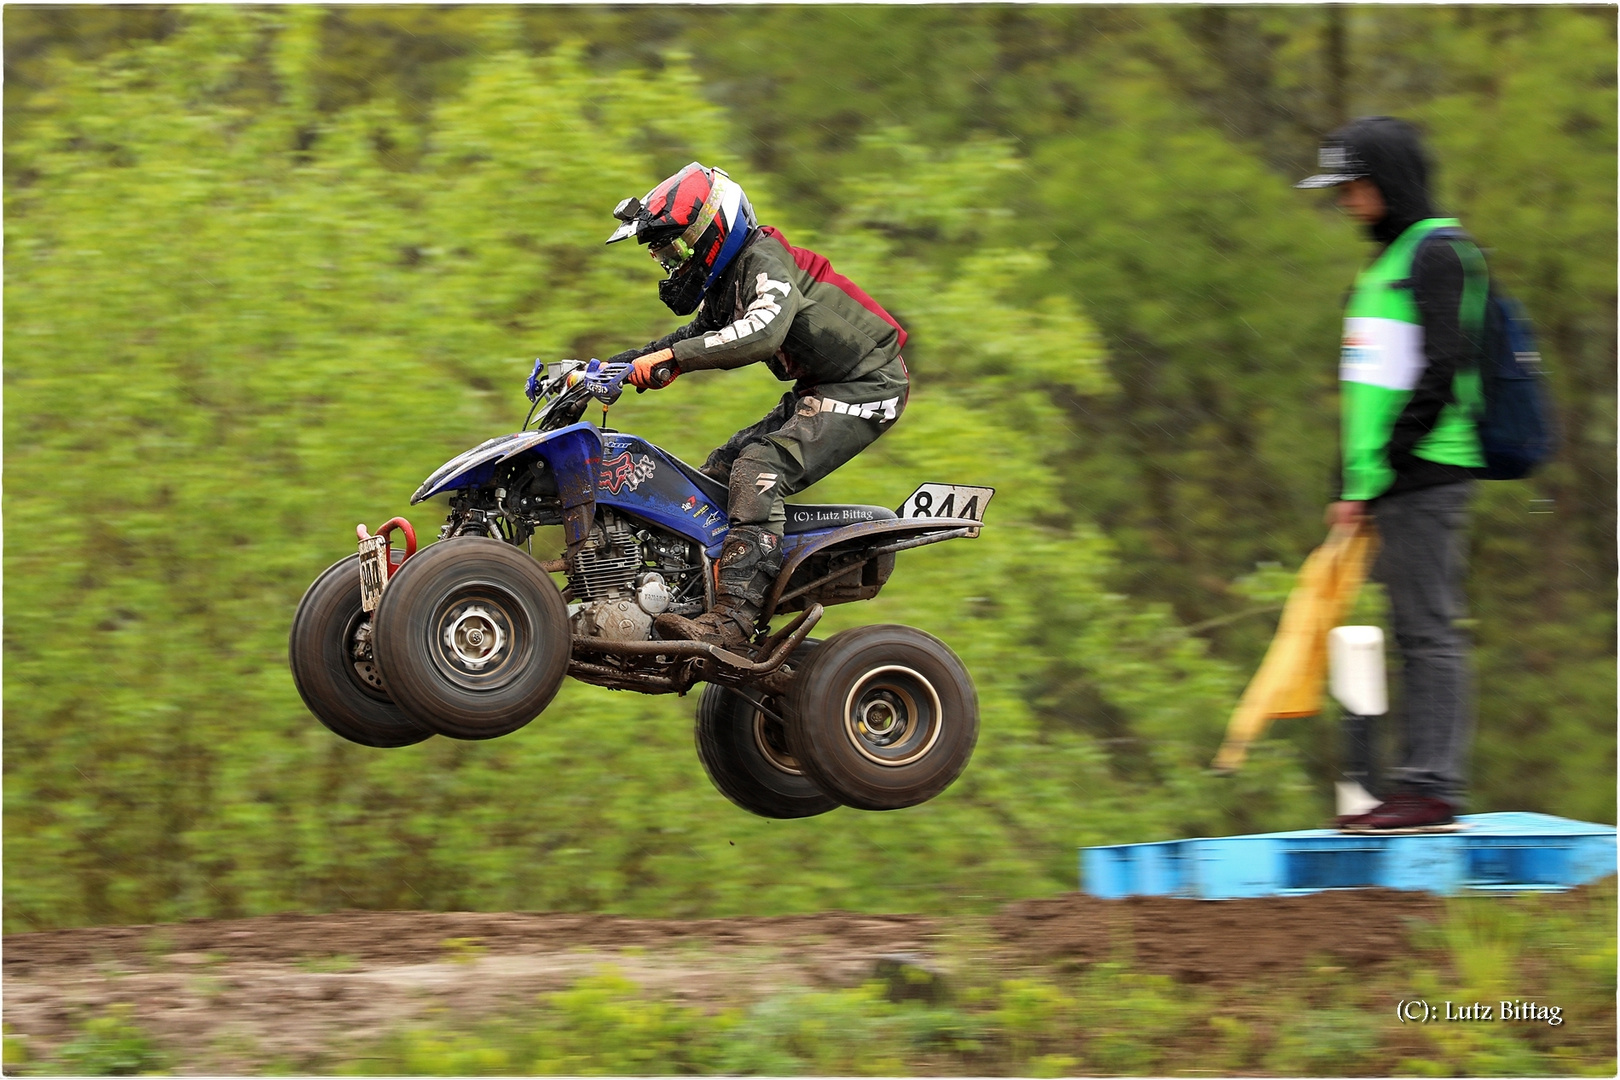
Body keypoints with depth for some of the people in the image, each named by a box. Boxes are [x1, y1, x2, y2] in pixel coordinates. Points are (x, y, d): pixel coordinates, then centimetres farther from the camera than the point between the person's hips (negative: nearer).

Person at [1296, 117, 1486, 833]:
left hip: (1426, 474, -9)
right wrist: (1351, 485, 19)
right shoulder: (1387, 259, 21)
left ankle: (1432, 785, -10)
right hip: (1392, 482, 9)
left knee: (1429, 631, -9)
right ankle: (1416, 786, 9)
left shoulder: (1438, 252, -9)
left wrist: (1376, 476, -17)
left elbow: (1441, 374, -17)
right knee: (1414, 635, 8)